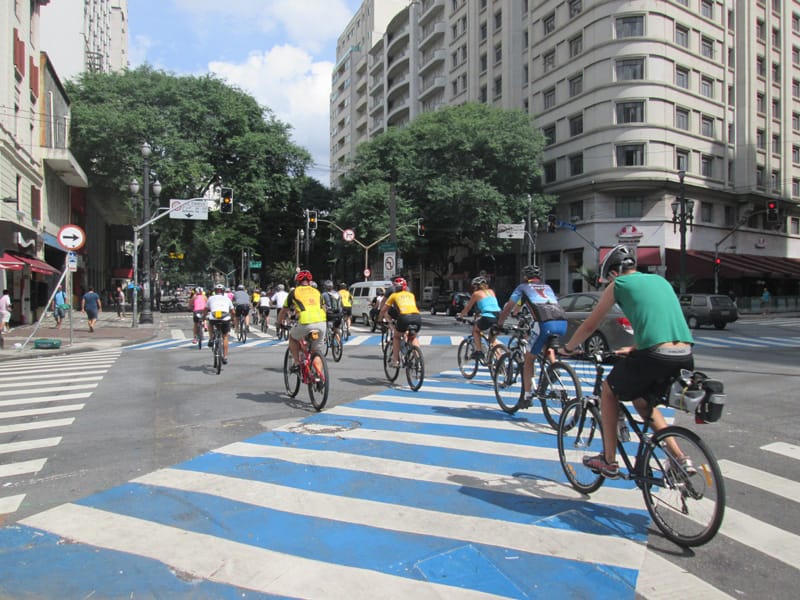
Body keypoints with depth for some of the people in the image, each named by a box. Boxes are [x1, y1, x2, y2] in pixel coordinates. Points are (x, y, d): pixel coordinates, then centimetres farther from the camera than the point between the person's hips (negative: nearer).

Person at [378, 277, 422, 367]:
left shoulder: (394, 295, 21)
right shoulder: (411, 295, 29)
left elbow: (383, 310, 28)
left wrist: (379, 320, 43)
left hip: (404, 317, -3)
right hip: (417, 317, 3)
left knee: (396, 337, 23)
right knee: (413, 337, 30)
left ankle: (396, 361, 17)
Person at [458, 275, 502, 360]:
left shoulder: (476, 294, 13)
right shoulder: (491, 291, 26)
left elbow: (467, 308, 21)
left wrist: (460, 316, 38)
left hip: (488, 318, -5)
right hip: (499, 318, 5)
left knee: (475, 329, 24)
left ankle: (478, 352, 11)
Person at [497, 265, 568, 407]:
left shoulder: (522, 287, 22)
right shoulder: (547, 287, 33)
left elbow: (508, 308, 25)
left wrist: (499, 324, 38)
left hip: (545, 323, -4)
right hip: (562, 322, 5)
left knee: (529, 359, 12)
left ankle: (527, 396, 11)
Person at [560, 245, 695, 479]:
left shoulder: (619, 284, 7)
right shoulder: (660, 280, 24)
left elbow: (589, 325, 12)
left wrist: (567, 348, 27)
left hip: (654, 358, -7)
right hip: (685, 359, 7)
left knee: (608, 391, 20)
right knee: (641, 400, 31)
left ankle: (609, 461, 23)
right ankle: (681, 459, 24)